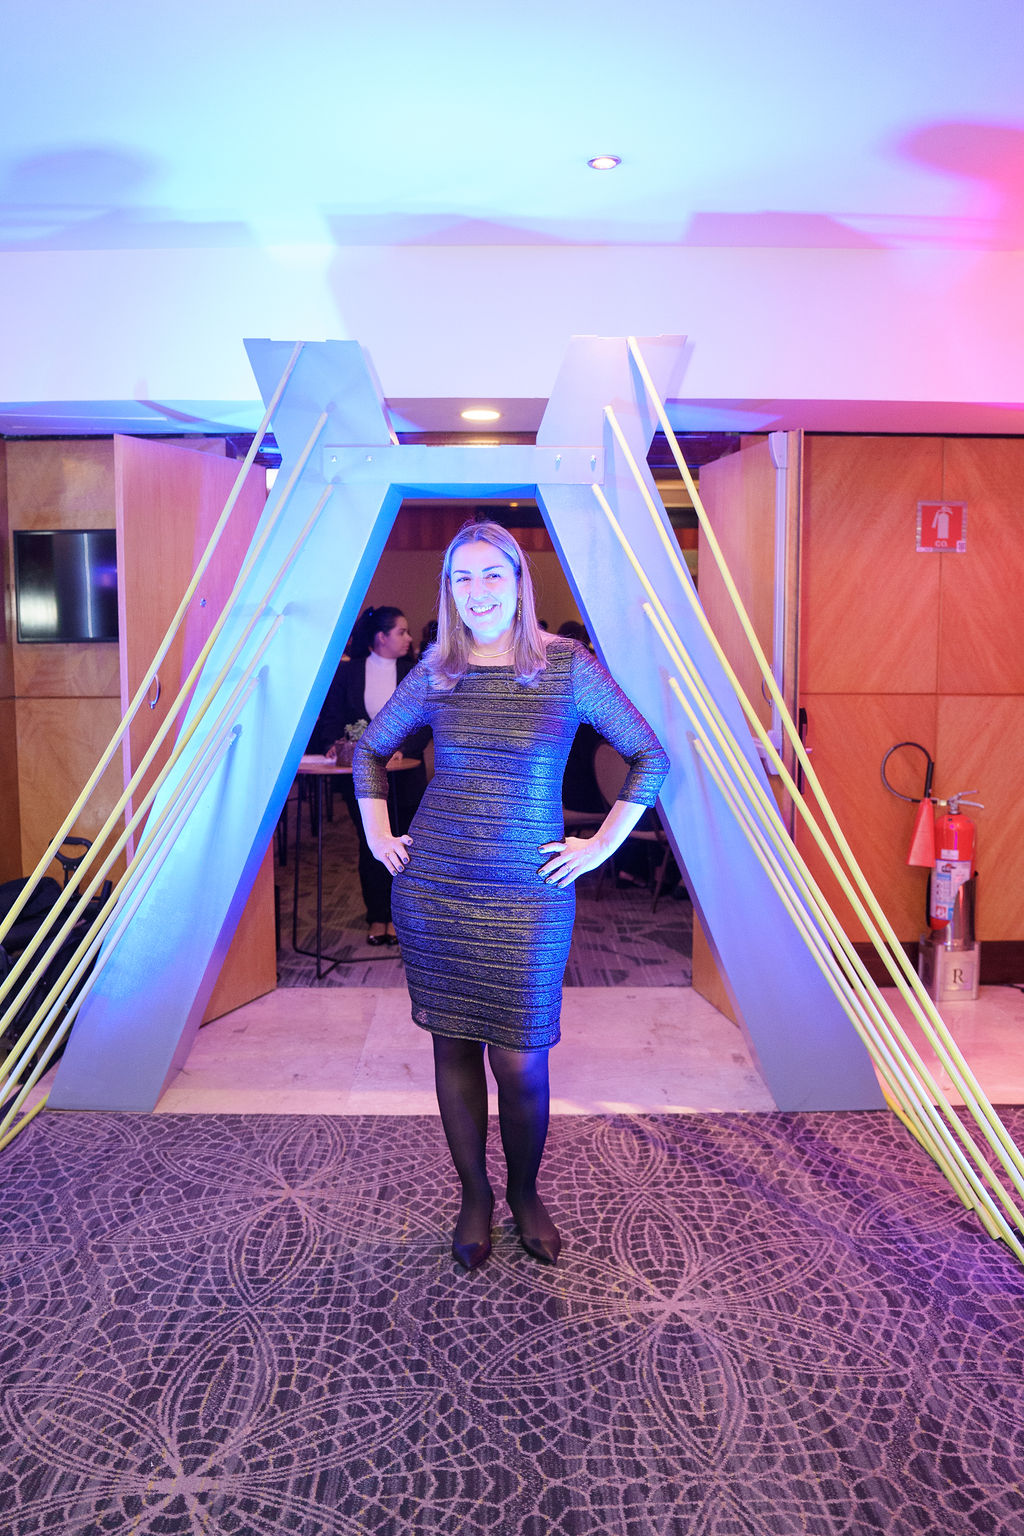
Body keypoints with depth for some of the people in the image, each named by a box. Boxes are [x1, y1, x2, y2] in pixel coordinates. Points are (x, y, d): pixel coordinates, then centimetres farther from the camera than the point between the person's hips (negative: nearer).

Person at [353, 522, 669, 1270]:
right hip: (432, 887, 3)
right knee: (453, 1046, 10)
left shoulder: (568, 667, -3)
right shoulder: (435, 674, 4)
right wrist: (377, 832, 10)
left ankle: (526, 1195, 28)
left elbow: (651, 757, 1)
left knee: (519, 1061, 1)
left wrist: (601, 845, -2)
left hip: (527, 894, -2)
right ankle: (475, 1196, 30)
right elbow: (371, 748, 19)